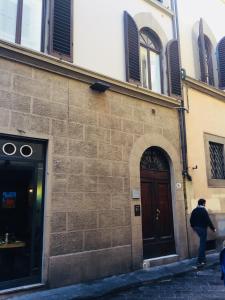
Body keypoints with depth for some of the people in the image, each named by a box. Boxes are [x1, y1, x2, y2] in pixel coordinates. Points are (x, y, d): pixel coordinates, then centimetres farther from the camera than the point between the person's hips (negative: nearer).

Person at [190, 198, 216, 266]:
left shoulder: (194, 211, 5)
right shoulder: (203, 210, -17)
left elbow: (191, 220, 10)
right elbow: (208, 221, -17)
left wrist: (194, 227, 24)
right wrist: (213, 228, -7)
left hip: (196, 228, 8)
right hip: (202, 228, -8)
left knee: (202, 242, 23)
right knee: (202, 244, -1)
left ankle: (202, 257, 30)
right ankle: (200, 260, 2)